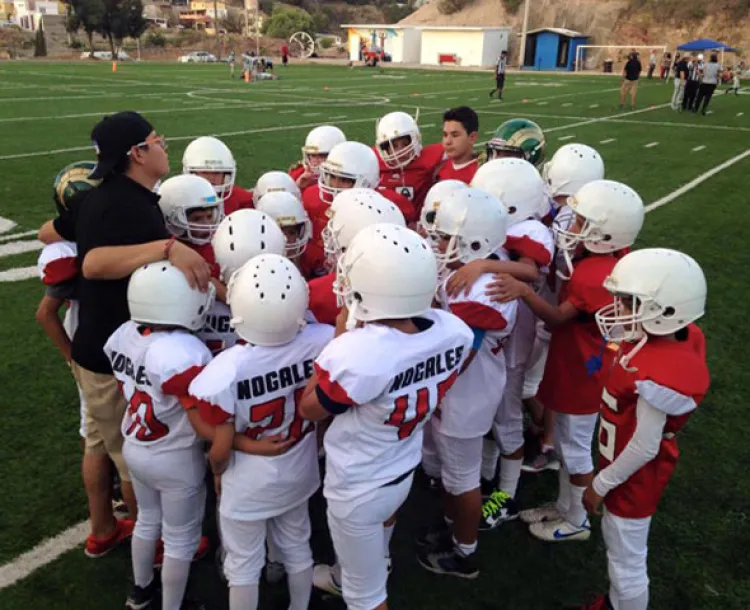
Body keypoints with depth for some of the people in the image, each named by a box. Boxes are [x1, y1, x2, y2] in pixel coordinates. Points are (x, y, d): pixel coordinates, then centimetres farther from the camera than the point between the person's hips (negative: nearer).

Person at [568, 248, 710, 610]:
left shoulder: (658, 375, -36)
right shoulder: (676, 338, -11)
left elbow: (644, 447, -26)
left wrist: (601, 484, -14)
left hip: (634, 476, -9)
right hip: (627, 468, 9)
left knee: (627, 560, 13)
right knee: (617, 542, 30)